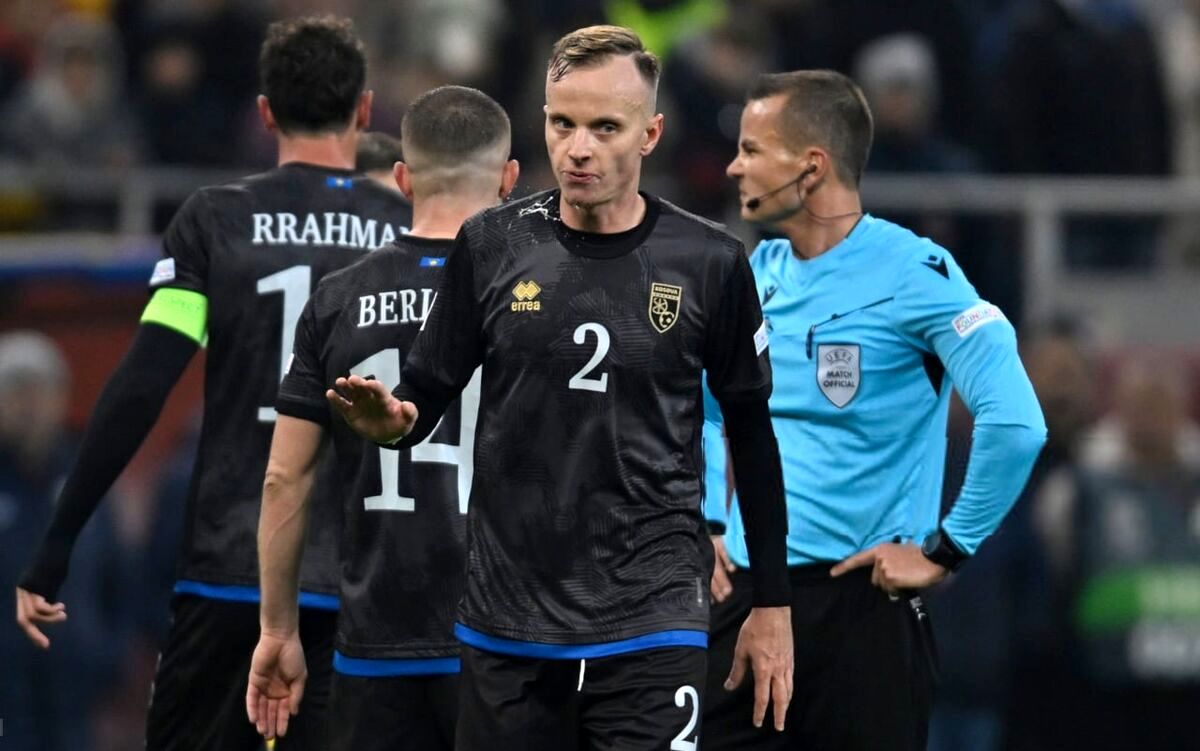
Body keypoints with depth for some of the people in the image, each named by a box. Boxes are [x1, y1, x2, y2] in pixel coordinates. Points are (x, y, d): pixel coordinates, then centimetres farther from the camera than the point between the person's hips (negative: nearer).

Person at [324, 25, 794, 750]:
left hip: (651, 622, -2)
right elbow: (428, 395, 7)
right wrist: (393, 419, -17)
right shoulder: (493, 246, 1)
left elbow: (753, 435, 7)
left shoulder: (709, 264, -2)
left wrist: (772, 604, 7)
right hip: (506, 620, 2)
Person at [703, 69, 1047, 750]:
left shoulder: (913, 274, -12)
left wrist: (945, 551, -16)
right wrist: (707, 522, 15)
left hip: (861, 607, -6)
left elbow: (1016, 423, -21)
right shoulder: (757, 274, 10)